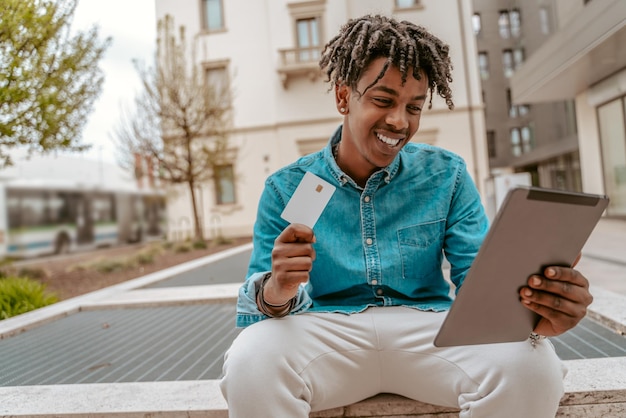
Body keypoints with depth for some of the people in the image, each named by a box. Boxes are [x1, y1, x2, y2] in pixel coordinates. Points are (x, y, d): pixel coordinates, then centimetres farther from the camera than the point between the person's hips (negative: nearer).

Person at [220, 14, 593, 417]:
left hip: (428, 327, 2)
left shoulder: (446, 175, 4)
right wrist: (276, 291, -29)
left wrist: (531, 307, -26)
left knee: (530, 364, -26)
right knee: (251, 362, -32)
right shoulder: (286, 188, 0)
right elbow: (255, 306, -4)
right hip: (326, 333, -1)